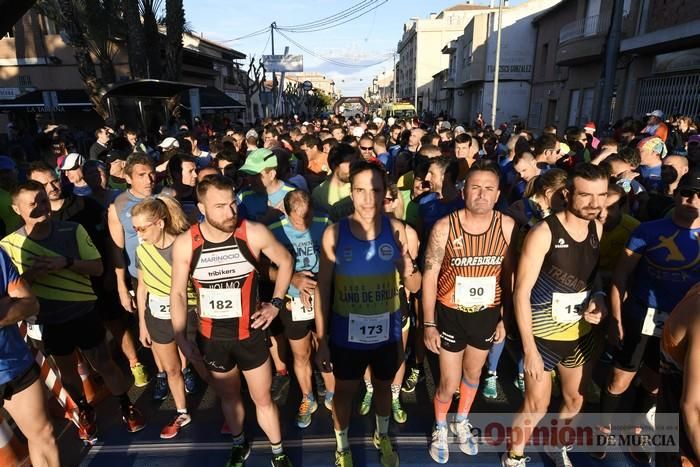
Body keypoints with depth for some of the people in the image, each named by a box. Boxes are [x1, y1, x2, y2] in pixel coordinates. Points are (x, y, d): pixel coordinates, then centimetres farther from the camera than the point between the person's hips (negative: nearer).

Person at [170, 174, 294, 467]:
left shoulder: (254, 233, -18)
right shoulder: (185, 244, -15)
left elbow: (285, 261, -1)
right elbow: (178, 293, -3)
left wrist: (276, 303, -4)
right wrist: (181, 339, -5)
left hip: (250, 333, -1)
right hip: (211, 338, 2)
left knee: (263, 399, 14)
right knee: (228, 396, 24)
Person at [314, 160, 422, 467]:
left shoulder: (395, 230, -12)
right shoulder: (334, 233, -16)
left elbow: (414, 288, -5)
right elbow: (323, 288, -8)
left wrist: (409, 269, -28)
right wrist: (321, 339, -5)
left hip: (387, 331, 2)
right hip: (346, 332, -1)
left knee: (383, 386, 25)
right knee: (344, 390, 20)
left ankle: (382, 436, 56)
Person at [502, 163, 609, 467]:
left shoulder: (598, 229, -2)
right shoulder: (543, 233, -21)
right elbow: (521, 293, -19)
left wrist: (599, 299, -8)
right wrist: (529, 349, -20)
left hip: (582, 333, 6)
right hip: (544, 334, -6)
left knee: (575, 400, 22)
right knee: (536, 406, 5)